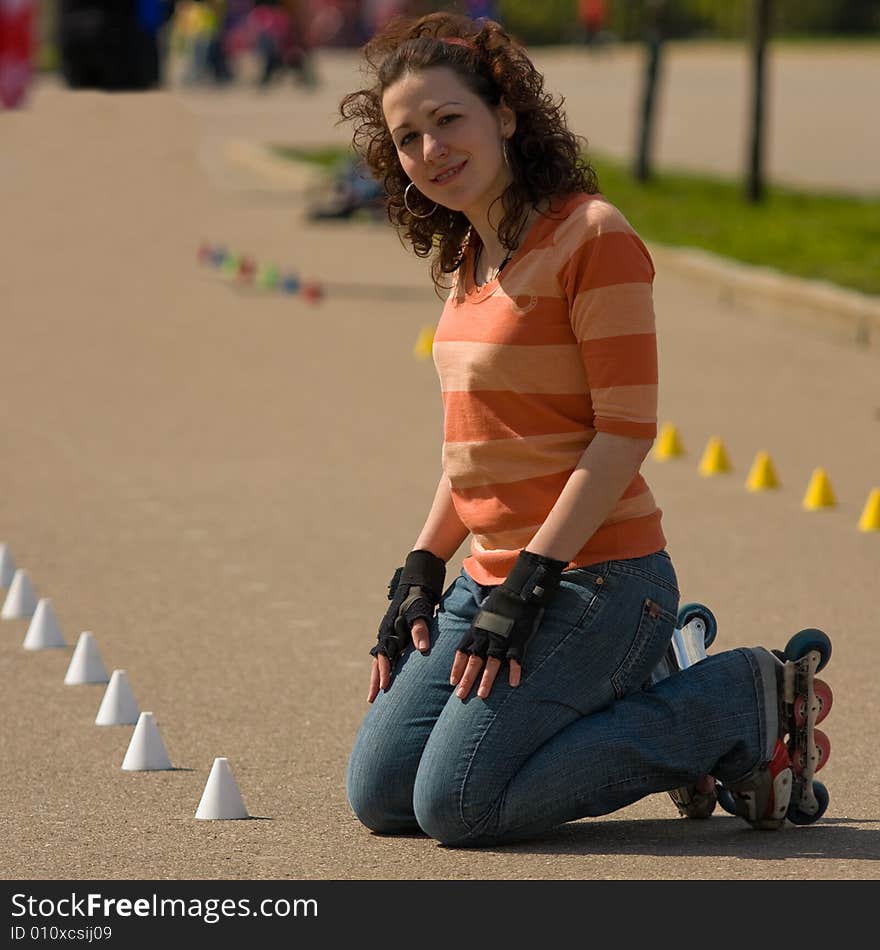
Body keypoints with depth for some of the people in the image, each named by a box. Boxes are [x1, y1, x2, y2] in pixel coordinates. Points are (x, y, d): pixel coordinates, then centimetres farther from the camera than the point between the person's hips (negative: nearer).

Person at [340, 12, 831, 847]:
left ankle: (736, 706, -3)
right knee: (379, 797, 6)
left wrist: (528, 585, -19)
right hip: (489, 579, 9)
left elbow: (626, 430, -17)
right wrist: (419, 574, 11)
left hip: (591, 580, -9)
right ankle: (634, 697, 15)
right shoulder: (465, 258, 13)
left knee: (456, 805, -17)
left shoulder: (591, 236, -14)